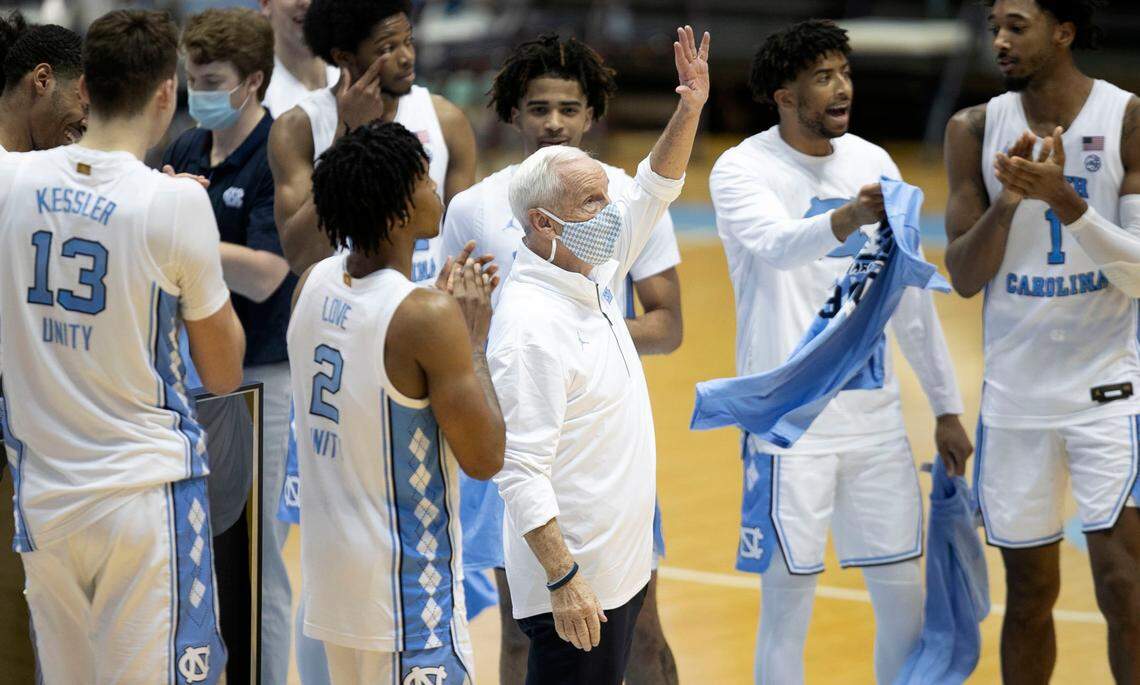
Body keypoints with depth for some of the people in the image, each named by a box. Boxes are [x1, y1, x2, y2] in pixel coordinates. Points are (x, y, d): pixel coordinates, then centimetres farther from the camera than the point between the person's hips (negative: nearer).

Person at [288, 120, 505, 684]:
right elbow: (485, 458, -15)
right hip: (406, 588, -8)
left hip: (330, 568, 8)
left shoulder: (315, 286, 3)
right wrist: (474, 340, -5)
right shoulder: (428, 318, -21)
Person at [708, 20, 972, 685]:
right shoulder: (743, 170, -8)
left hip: (875, 417, 5)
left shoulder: (874, 163, 9)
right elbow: (778, 246, -31)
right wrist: (848, 218, -50)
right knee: (787, 607, -1)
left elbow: (912, 297, 15)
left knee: (905, 594, 7)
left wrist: (947, 407, 14)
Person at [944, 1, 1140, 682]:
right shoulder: (976, 131, 1)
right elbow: (965, 277, -1)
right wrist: (1009, 199, -18)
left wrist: (1065, 200, -27)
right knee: (1029, 594, 11)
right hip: (1016, 393, 3)